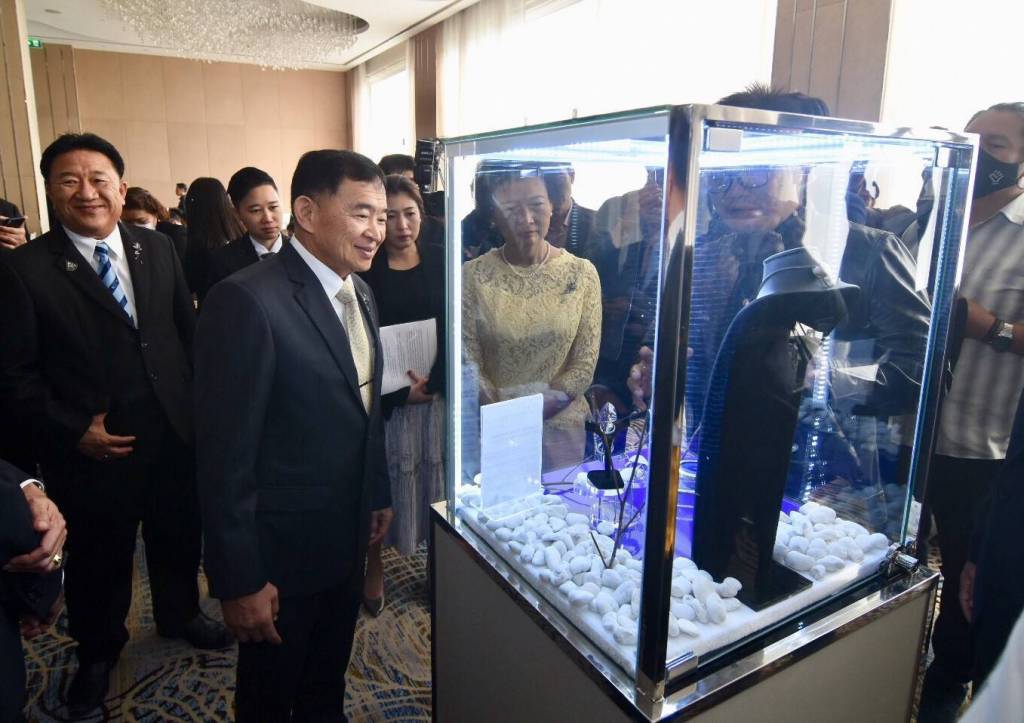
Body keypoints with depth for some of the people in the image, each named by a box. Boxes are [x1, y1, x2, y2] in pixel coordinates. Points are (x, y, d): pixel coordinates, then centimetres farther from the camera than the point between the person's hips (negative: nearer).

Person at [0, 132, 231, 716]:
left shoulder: (158, 248, 1)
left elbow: (188, 330, 6)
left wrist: (196, 402, 2)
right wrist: (72, 430, -15)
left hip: (174, 437, 3)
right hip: (91, 450, -3)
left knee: (179, 538, 21)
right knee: (99, 560, 18)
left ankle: (180, 614, 50)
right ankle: (98, 651, 46)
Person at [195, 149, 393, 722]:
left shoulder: (359, 292, 3)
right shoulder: (248, 301, -23)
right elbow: (225, 456, -22)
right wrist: (239, 581, -18)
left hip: (349, 539, 7)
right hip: (281, 551, -7)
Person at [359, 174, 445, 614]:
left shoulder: (440, 261, 2)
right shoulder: (363, 269, -5)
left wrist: (435, 381, -10)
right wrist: (399, 392, -11)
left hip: (440, 393, 2)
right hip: (383, 398, -2)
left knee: (437, 483, 10)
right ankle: (374, 570, 28)